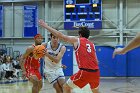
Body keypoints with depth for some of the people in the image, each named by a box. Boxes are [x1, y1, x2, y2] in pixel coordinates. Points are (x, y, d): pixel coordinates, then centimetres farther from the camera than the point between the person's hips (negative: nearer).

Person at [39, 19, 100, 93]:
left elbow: (60, 35, 4)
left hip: (84, 72, -6)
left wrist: (46, 26, 10)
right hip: (96, 72, 6)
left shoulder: (77, 40, 6)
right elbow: (96, 61, 18)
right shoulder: (92, 44, 20)